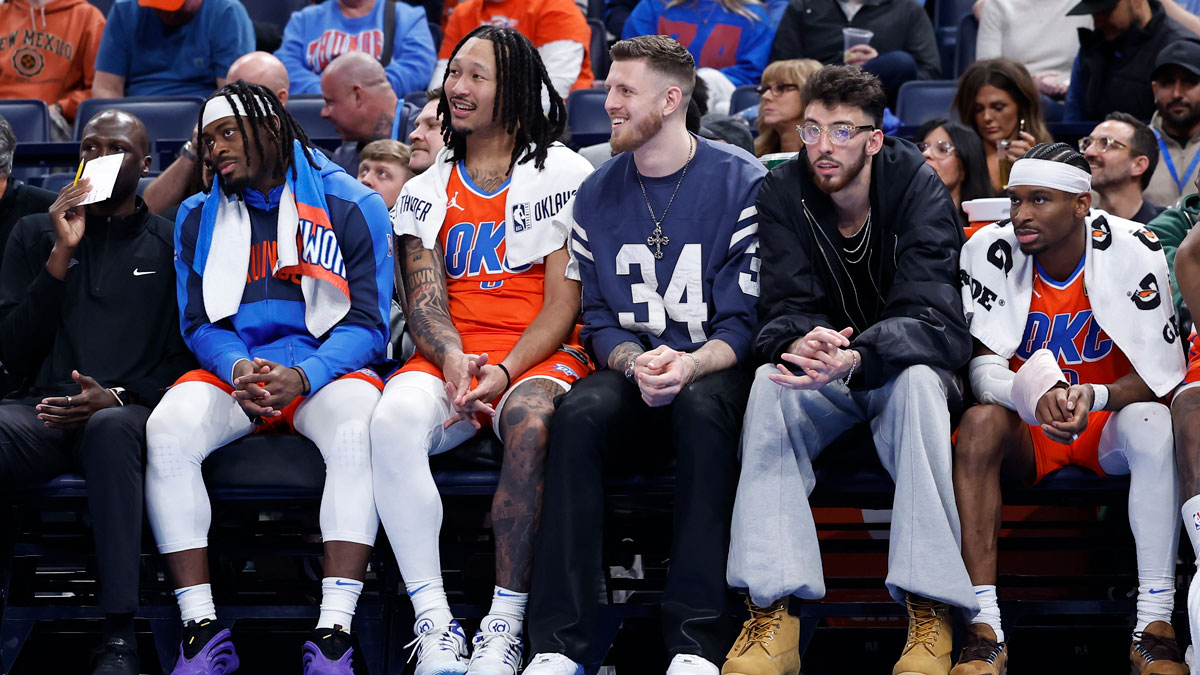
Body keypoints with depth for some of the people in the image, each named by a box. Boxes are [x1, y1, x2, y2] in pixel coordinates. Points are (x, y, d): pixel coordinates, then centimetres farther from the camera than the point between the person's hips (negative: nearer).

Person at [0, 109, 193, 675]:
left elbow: (188, 357, 7)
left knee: (112, 428, -41)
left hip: (126, 414, -2)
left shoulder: (172, 242, 16)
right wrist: (62, 255, 0)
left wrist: (118, 397, -12)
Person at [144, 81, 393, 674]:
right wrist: (239, 369, -14)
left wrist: (301, 377, -21)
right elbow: (198, 322, 10)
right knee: (167, 428, -30)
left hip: (326, 370, -2)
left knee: (359, 428, -37)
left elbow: (366, 325, -2)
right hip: (232, 372, 3)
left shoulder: (351, 206, 2)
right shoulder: (199, 217, 13)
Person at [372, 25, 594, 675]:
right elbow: (424, 298, 6)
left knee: (531, 421, -39)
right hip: (449, 356, 3)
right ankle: (433, 621, -30)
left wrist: (505, 372, -17)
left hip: (541, 354, -3)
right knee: (395, 416, -32)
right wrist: (455, 360, -16)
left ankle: (505, 621, -33)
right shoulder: (425, 191, 18)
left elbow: (564, 299, -1)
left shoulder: (564, 174, 6)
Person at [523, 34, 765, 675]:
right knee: (578, 415, -30)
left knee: (702, 408, -37)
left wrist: (689, 365, -26)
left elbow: (747, 320, -7)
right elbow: (598, 317, 9)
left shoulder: (741, 182, -4)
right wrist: (635, 364, -13)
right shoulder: (598, 194, 9)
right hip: (629, 368, 3)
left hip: (714, 371, -3)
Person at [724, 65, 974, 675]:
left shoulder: (917, 189, -15)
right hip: (824, 376, 2)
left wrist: (855, 358, -47)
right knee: (769, 383, -30)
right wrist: (801, 342, -41)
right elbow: (782, 311, -14)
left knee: (919, 383, -36)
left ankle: (931, 616, -39)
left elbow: (932, 319, -26)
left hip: (896, 367, -2)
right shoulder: (783, 194, -7)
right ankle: (771, 615, -37)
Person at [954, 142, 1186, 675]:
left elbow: (1162, 374, -17)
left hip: (1108, 425, -1)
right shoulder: (990, 252, -11)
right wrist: (1032, 396, -39)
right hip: (1027, 430, 1)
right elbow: (983, 371, -15)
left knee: (1152, 421, -33)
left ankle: (1155, 627, -33)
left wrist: (1093, 397, -37)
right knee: (980, 422, -31)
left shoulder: (1131, 249, -14)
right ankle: (983, 630, -36)